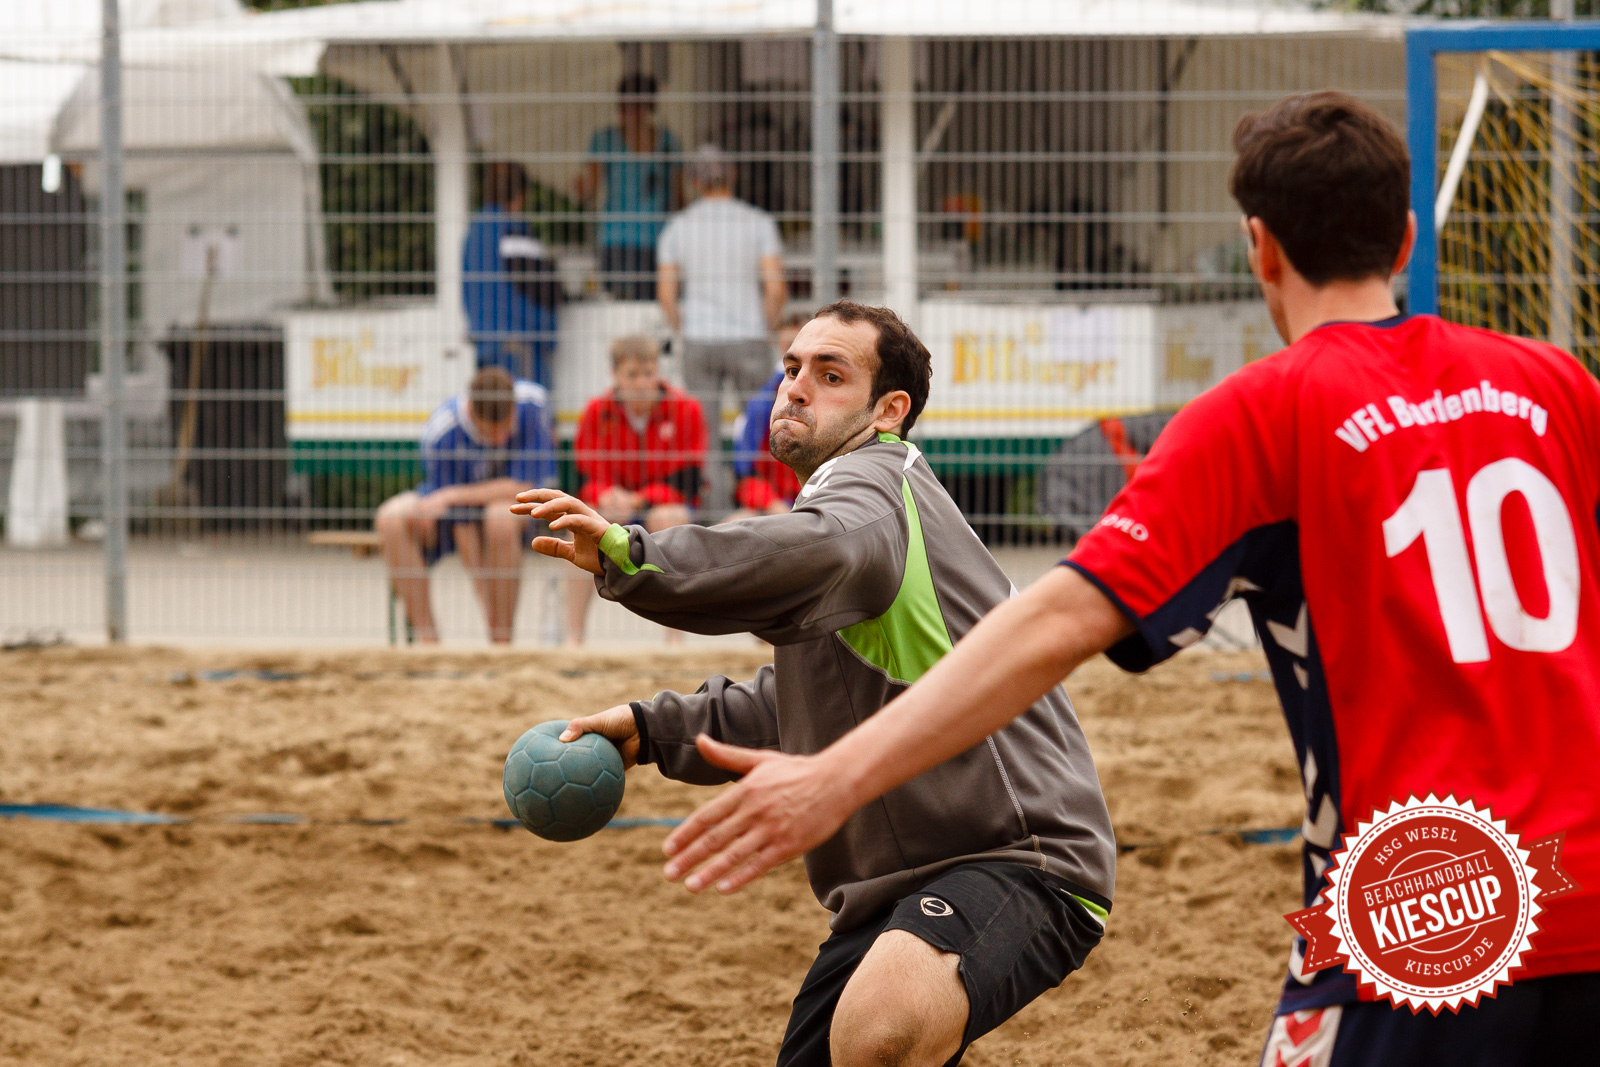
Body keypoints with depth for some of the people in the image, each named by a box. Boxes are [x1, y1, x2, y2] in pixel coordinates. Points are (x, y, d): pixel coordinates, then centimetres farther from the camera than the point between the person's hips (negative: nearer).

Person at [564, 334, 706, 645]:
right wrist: (607, 497, -28)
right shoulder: (598, 411, -3)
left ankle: (675, 635, -34)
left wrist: (636, 500, -28)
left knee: (667, 518, -37)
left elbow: (684, 485, -14)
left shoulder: (685, 409, -9)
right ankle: (573, 636, -30)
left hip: (667, 506, -1)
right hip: (616, 508, 2)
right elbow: (588, 481, -4)